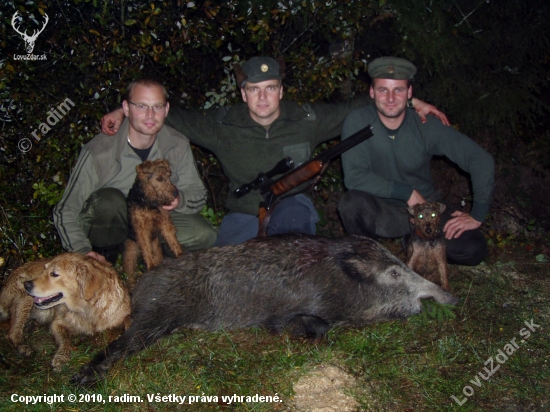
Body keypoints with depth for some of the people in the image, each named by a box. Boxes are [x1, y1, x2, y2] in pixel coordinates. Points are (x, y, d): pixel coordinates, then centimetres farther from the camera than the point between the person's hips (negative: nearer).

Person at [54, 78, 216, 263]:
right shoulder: (99, 151, -24)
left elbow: (198, 194, -4)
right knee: (109, 199, -36)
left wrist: (179, 200, -27)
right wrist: (83, 251, -35)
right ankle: (105, 256, -8)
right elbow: (65, 211, -20)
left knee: (204, 235, -19)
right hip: (109, 225, -3)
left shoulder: (178, 145, -13)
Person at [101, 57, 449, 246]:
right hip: (244, 213, 1)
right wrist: (125, 111, -5)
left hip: (291, 204, -1)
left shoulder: (306, 120, -6)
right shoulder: (224, 125, -7)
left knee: (294, 222, -37)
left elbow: (354, 108, 4)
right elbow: (174, 116, 1)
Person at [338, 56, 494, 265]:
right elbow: (354, 177, -24)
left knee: (474, 249, -18)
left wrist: (477, 215, -14)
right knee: (352, 202, -35)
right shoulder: (357, 121, -16)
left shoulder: (426, 125, -13)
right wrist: (407, 192, -23)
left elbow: (482, 160, -10)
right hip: (379, 209, -2)